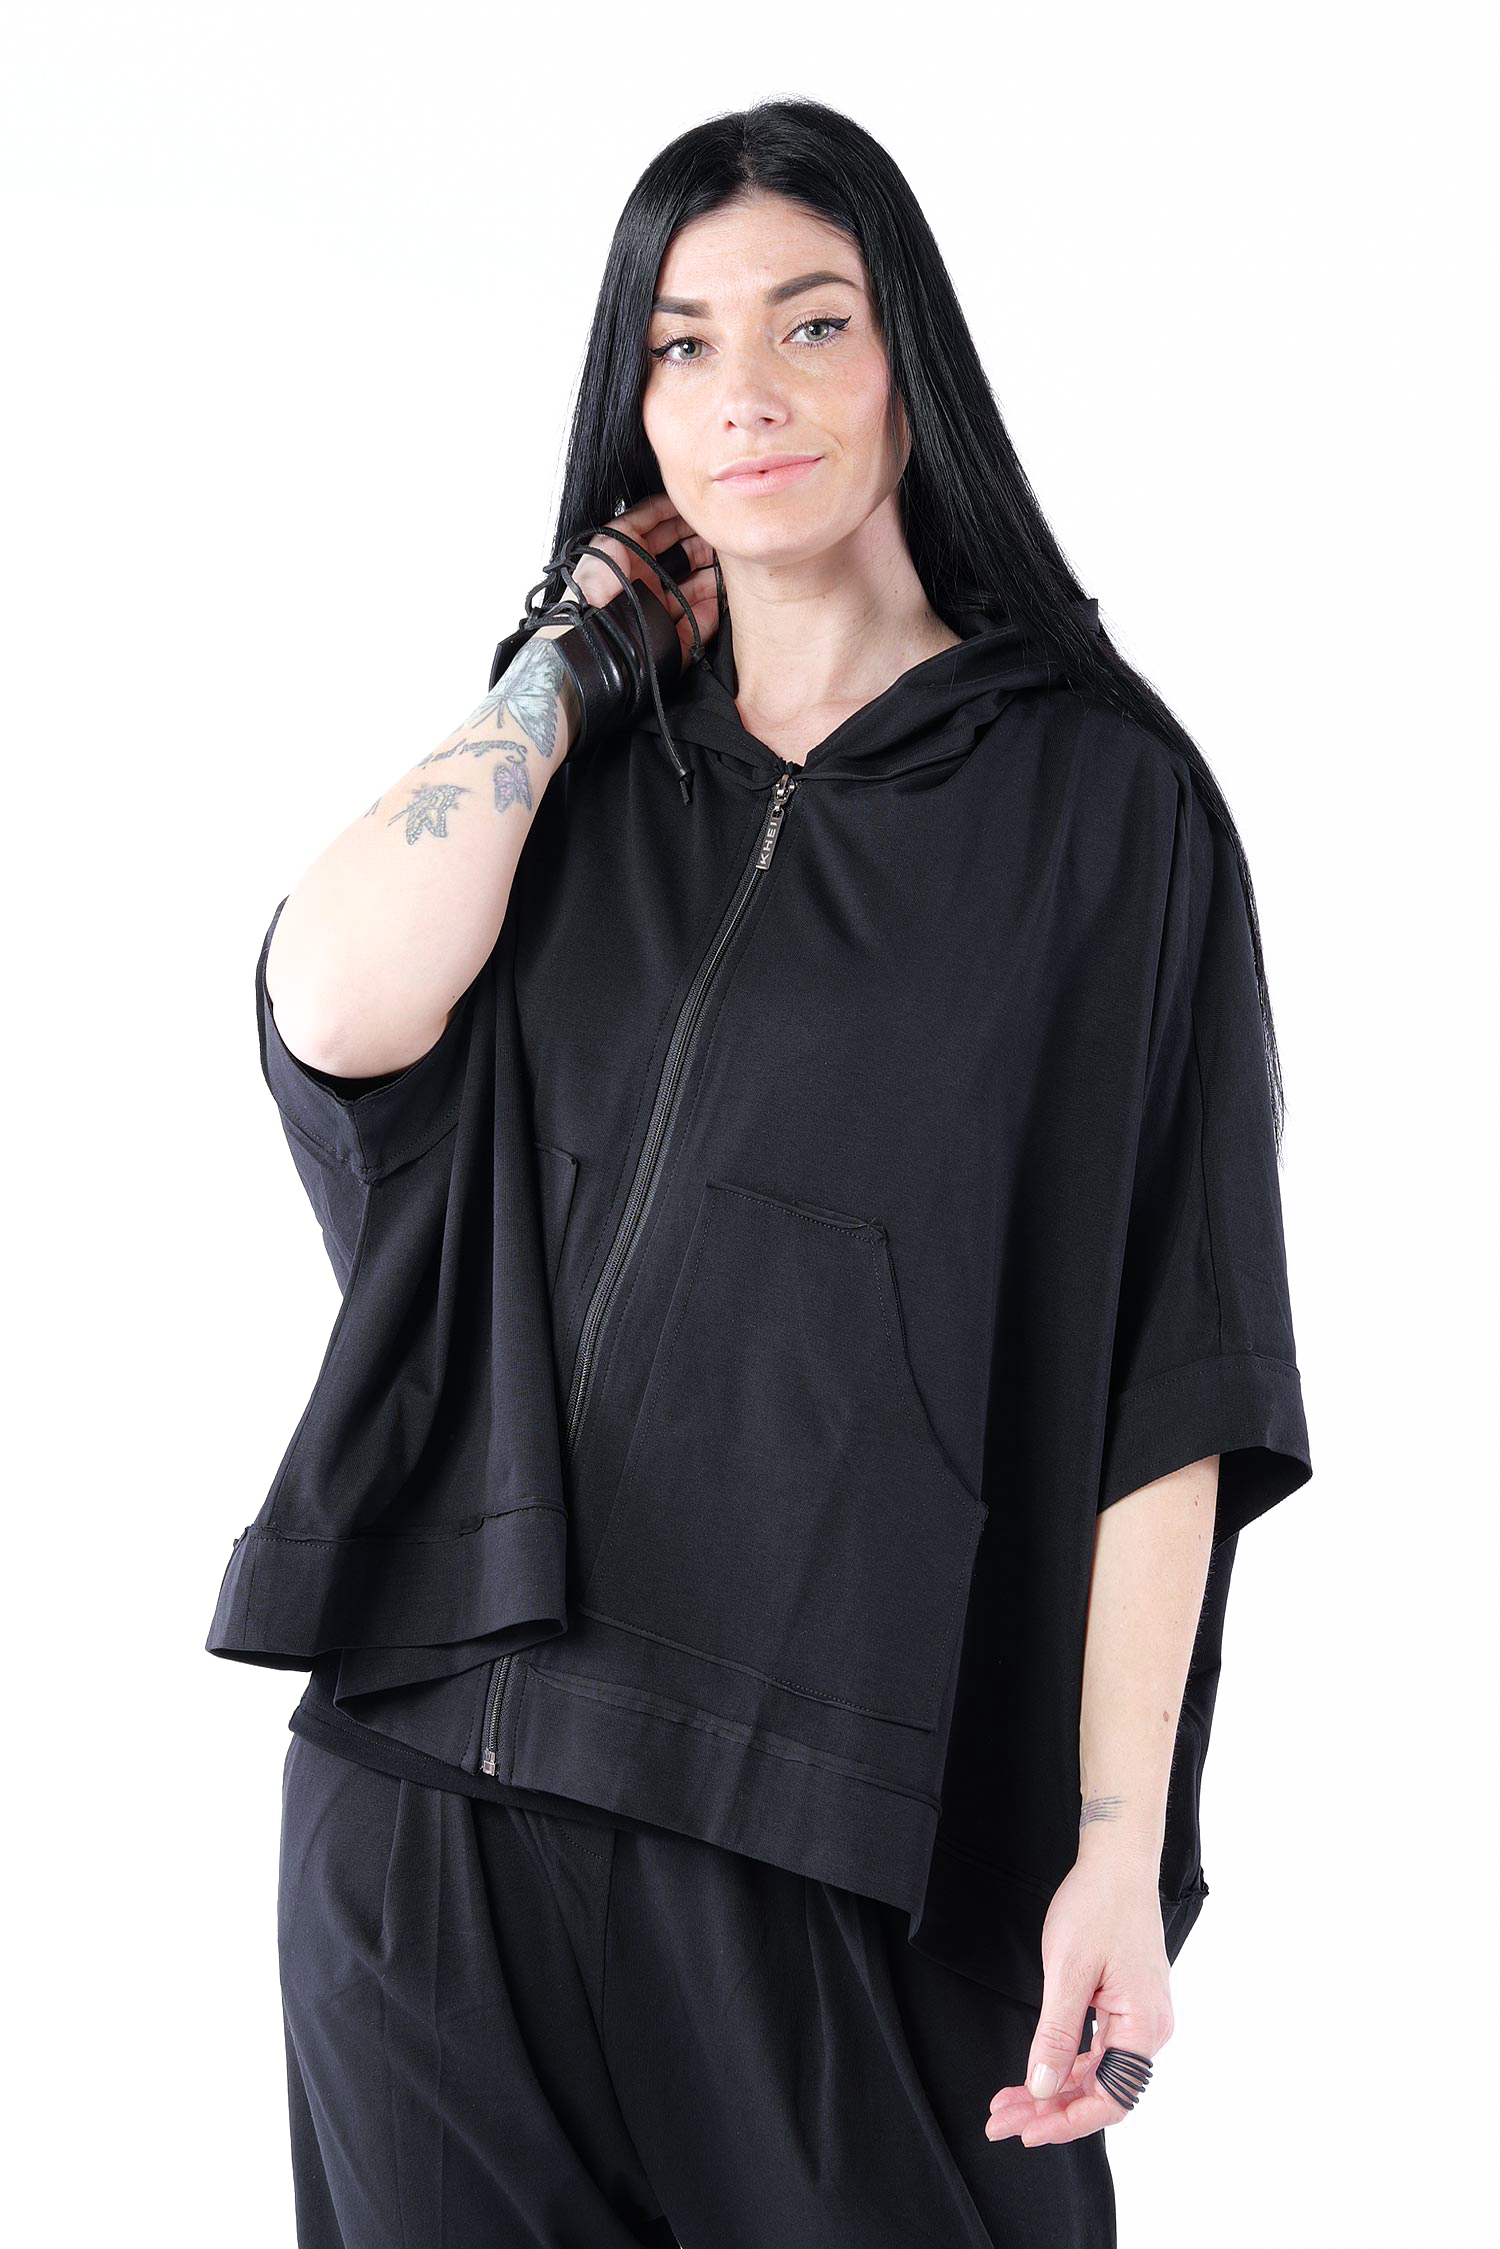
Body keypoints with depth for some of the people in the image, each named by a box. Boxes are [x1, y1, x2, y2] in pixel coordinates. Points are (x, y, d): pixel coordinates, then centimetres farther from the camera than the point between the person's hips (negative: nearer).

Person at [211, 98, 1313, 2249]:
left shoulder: (1096, 796, 1)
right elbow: (341, 1009, -10)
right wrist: (583, 646, 2)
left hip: (853, 1828, -3)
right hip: (447, 1792, 3)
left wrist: (1122, 1853, -12)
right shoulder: (570, 783, 12)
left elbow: (1162, 1371, -5)